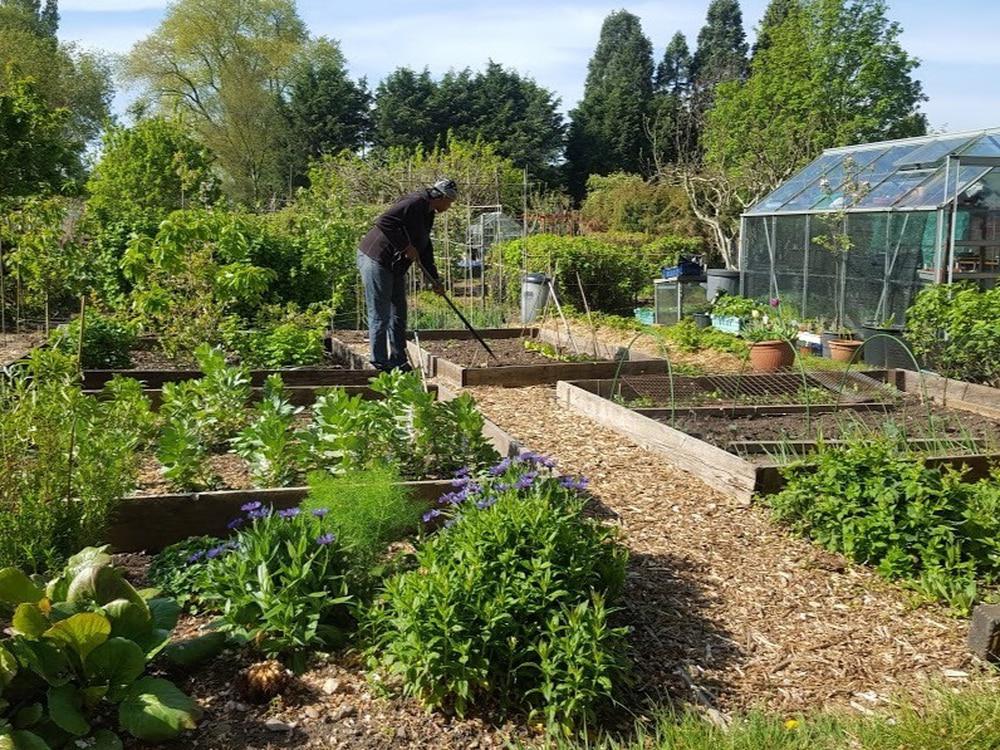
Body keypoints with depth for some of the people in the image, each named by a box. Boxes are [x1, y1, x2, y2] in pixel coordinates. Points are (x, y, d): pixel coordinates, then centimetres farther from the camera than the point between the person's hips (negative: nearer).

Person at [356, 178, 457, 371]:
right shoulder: (415, 203, -18)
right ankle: (380, 364, 1)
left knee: (399, 314, 13)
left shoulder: (428, 214, 15)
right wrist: (406, 246, -24)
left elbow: (425, 248, 22)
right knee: (380, 315, -5)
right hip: (375, 260, -11)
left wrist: (435, 279, 19)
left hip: (395, 267, 11)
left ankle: (399, 362, 20)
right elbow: (384, 221, -29)